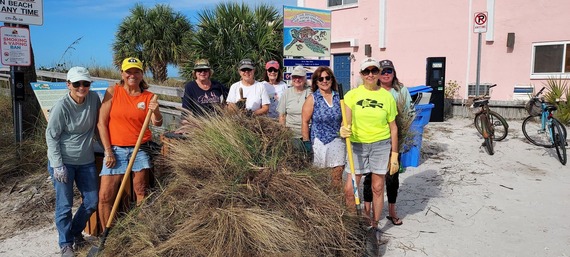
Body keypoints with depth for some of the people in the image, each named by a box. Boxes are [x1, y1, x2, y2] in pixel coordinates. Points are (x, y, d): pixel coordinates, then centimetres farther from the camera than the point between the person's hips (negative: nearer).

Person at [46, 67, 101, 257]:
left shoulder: (94, 98, -6)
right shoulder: (61, 107, -17)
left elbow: (98, 122, 10)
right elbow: (51, 136, -12)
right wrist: (57, 165, -15)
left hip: (86, 161, 5)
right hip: (64, 162, -4)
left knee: (92, 202, 10)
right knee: (65, 205, 2)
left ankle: (76, 232, 36)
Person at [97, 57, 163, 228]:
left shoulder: (148, 97, 3)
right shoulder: (113, 92, 1)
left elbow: (157, 124, -8)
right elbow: (101, 123, 0)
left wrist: (156, 112, -32)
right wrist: (108, 151, -5)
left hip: (140, 150, 1)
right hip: (115, 150, 0)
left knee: (142, 193, 2)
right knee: (105, 196, -2)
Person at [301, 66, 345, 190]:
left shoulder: (339, 97, 7)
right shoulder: (312, 98, -2)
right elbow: (304, 122, -4)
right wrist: (306, 142, -7)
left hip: (336, 140, 2)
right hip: (318, 141, -2)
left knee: (337, 175, 2)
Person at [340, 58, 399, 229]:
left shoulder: (387, 96, 1)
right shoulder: (352, 95, 0)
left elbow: (393, 127, 4)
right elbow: (347, 122, -2)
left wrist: (394, 154, 3)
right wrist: (344, 131, -26)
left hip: (381, 145, 0)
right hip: (357, 145, 0)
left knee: (377, 188, 8)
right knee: (349, 188, -1)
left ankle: (375, 225, 25)